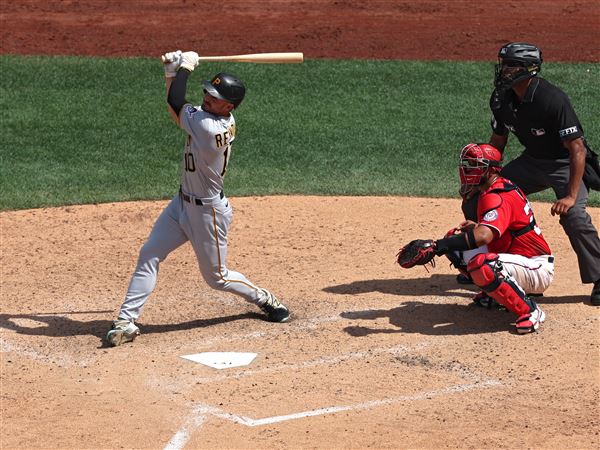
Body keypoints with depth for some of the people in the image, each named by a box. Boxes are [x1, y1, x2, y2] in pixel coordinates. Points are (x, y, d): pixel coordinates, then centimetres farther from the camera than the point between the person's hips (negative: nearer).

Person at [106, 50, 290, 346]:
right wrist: (172, 71, -7)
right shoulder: (222, 120, -5)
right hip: (183, 202, 9)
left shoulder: (208, 128, -31)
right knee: (149, 255, 0)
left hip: (207, 212, -9)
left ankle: (265, 300, 33)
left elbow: (175, 104, -26)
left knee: (216, 277, 9)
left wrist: (185, 66, -14)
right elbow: (179, 107, 6)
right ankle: (126, 322, 1)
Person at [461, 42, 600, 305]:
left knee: (572, 215, -32)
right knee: (475, 199, -1)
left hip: (566, 163, -7)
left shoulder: (552, 100, -30)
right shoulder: (501, 99, -8)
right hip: (532, 162, 7)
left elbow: (577, 148, -30)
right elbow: (497, 142, 8)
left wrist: (571, 196, -37)